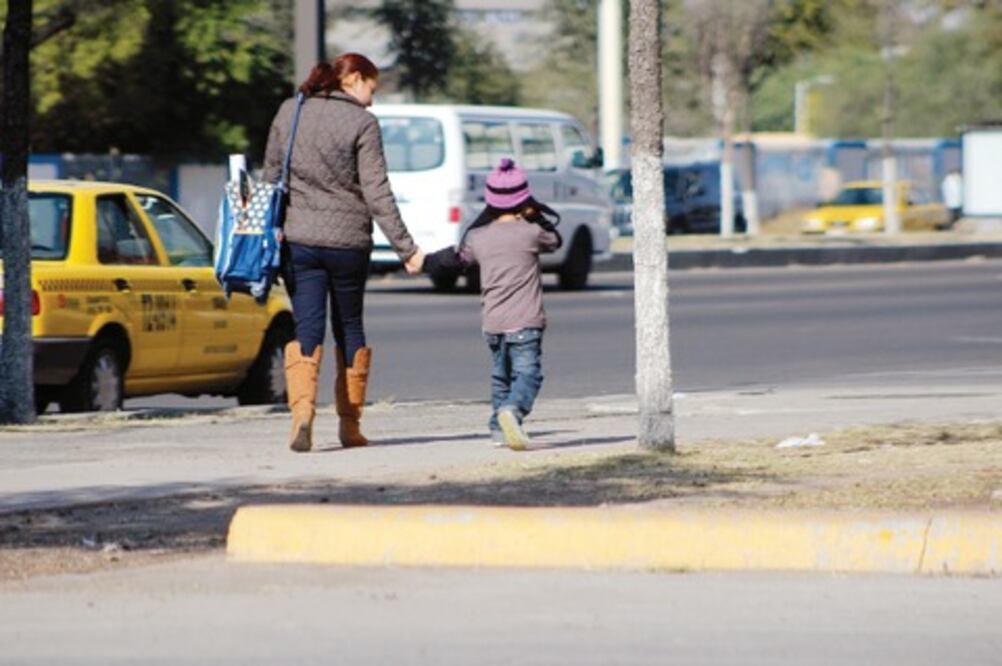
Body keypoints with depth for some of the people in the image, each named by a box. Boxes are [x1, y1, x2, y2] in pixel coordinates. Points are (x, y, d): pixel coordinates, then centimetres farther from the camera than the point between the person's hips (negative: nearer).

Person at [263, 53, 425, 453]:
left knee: (307, 328, 0)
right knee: (349, 327, 14)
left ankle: (302, 409, -24)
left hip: (298, 238, 2)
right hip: (348, 240, -2)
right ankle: (350, 423, 17)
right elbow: (376, 192, -10)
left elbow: (270, 177, 11)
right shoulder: (362, 123, -7)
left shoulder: (289, 113, 6)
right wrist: (405, 247, -7)